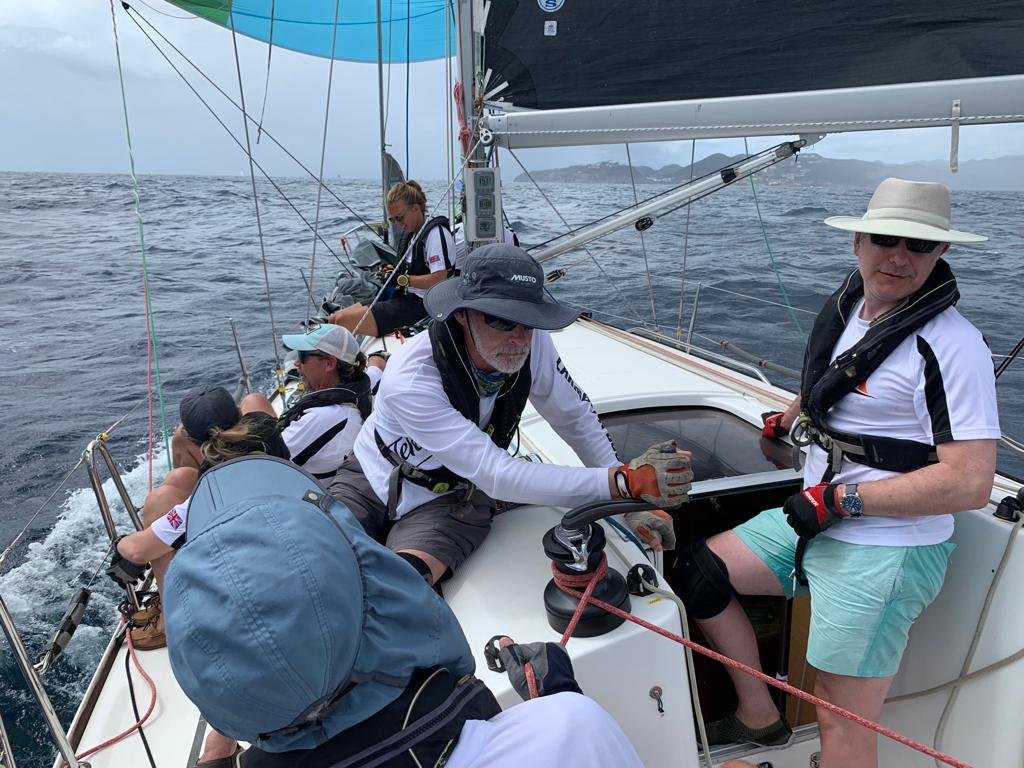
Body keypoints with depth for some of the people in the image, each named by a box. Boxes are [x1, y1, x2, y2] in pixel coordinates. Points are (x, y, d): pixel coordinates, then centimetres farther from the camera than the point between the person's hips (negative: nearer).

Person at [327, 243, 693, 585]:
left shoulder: (532, 342, -22)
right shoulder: (409, 380, -35)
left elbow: (576, 416, -4)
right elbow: (497, 476, -39)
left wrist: (633, 498, -11)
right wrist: (624, 482, -45)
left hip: (452, 498, 2)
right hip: (372, 481, -1)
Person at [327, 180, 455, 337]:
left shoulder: (436, 232, -11)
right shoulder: (412, 235, 19)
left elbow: (439, 279, -21)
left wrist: (402, 279, -16)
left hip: (420, 306, -10)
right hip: (406, 298, 10)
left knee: (343, 321, -20)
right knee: (334, 318, 3)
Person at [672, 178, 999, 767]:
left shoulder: (952, 344, -19)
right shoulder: (848, 306, 6)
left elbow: (971, 483, -24)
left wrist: (840, 499, -21)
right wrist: (787, 420, 30)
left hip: (885, 554, -8)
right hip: (814, 520, 9)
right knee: (696, 573, 12)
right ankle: (759, 718, 26)